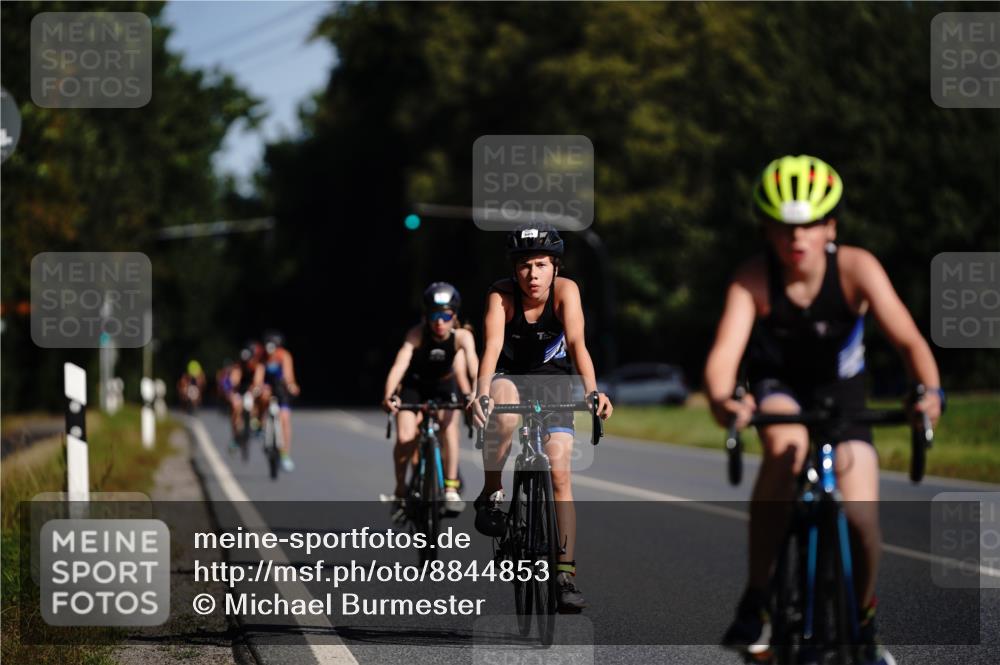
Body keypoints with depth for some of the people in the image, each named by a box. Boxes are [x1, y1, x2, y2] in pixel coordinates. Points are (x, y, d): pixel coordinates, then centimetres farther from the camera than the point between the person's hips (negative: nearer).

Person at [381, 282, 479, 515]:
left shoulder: (462, 336, -28)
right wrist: (389, 395, -59)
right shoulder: (417, 334, -31)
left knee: (449, 423, -26)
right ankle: (400, 490, 7)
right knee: (405, 439, -18)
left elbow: (473, 365, -39)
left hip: (443, 384, 1)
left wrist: (476, 395, -58)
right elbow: (400, 363, -43)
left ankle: (451, 489, -14)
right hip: (413, 384, -1)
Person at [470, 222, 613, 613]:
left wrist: (593, 391, -48)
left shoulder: (565, 291, -21)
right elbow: (492, 347, -35)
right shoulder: (501, 296, -22)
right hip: (511, 377, -1)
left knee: (559, 473, -12)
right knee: (504, 412, -38)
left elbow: (576, 343, -32)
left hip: (553, 380, 1)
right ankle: (491, 493, -15)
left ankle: (566, 575, -10)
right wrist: (481, 394, -52)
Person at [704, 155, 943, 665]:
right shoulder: (753, 280, -27)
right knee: (786, 445, -37)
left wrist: (930, 390, -54)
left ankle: (862, 623, 19)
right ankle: (755, 601, -25)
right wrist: (722, 401, -62)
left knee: (861, 520, -14)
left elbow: (907, 338, -34)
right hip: (776, 384, -1)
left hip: (839, 388, 1)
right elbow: (724, 354, -39)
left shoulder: (855, 268, -26)